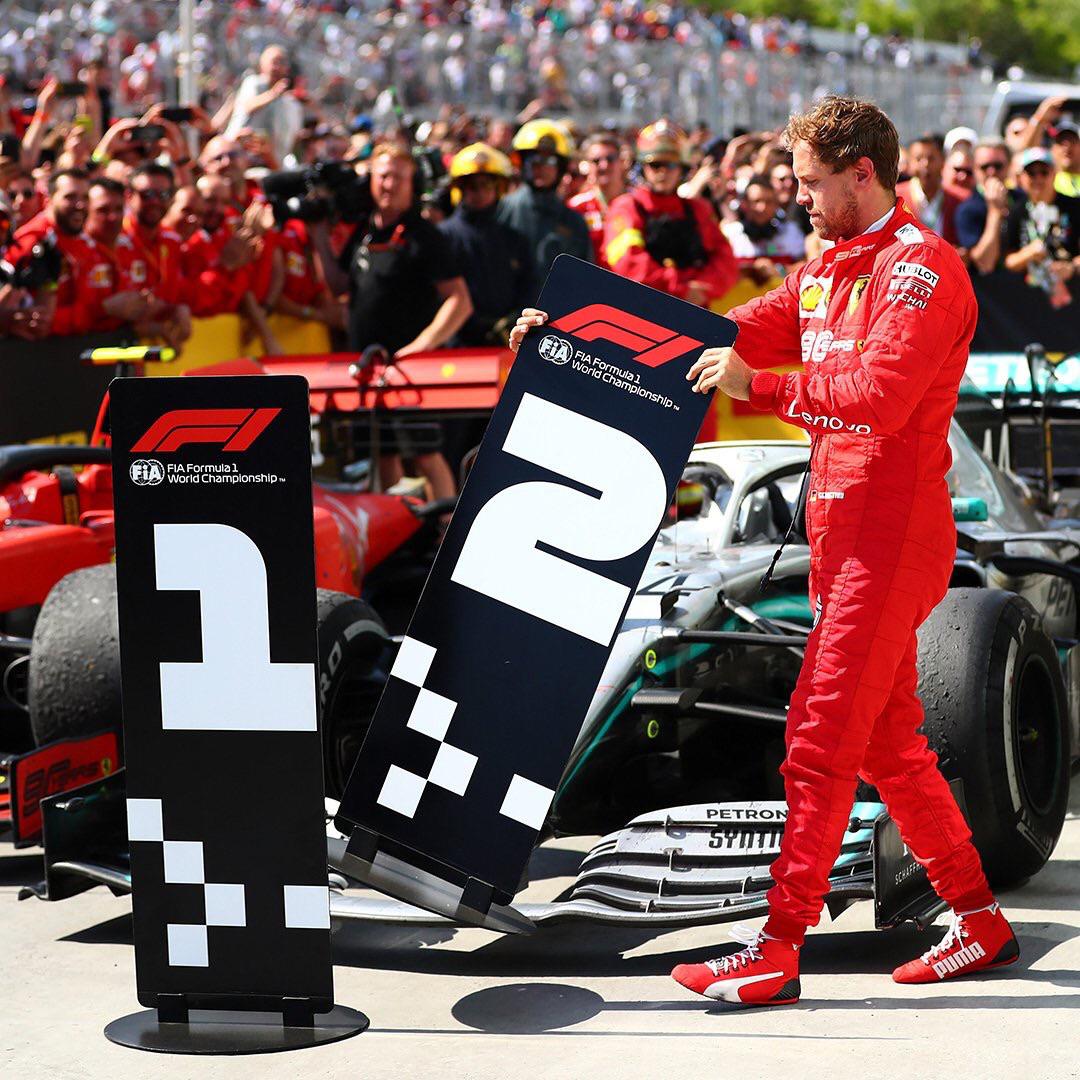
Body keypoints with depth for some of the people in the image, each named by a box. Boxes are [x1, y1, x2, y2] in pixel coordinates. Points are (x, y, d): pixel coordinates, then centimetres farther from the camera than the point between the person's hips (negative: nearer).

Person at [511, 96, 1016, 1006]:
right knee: (887, 742, 13)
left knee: (821, 741, -10)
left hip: (891, 536, -10)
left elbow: (877, 398, -23)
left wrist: (759, 386, -22)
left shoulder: (922, 268, -11)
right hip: (847, 533, 10)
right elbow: (723, 340, 18)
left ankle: (778, 951, -8)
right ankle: (979, 923, 22)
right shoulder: (829, 270, 18)